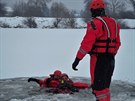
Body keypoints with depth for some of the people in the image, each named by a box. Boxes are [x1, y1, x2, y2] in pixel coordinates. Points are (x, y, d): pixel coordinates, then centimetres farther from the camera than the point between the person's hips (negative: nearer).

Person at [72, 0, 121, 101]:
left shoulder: (95, 23, -14)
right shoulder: (114, 23, 11)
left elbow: (86, 43, -19)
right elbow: (117, 43, 17)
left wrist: (77, 59, -15)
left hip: (99, 59, -8)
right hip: (111, 60, 8)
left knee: (98, 86, -1)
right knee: (105, 85, 19)